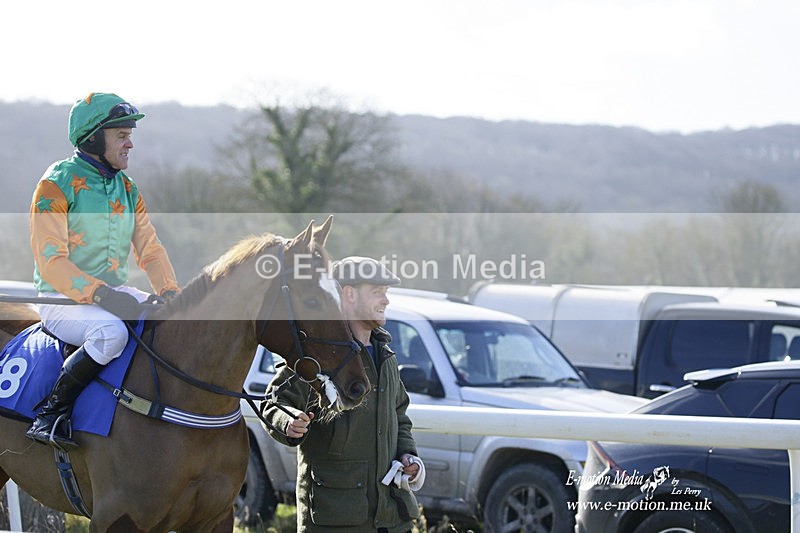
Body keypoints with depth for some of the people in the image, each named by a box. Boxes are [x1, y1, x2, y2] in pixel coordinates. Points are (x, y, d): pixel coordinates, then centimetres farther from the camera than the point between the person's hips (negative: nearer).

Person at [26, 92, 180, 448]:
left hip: (115, 294, 7)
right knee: (111, 332, -37)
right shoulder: (57, 184, -10)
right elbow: (51, 261, -18)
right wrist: (100, 294, -30)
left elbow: (150, 249, 10)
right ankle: (50, 413, -24)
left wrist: (169, 293, -10)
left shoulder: (127, 189, 13)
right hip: (62, 299, -7)